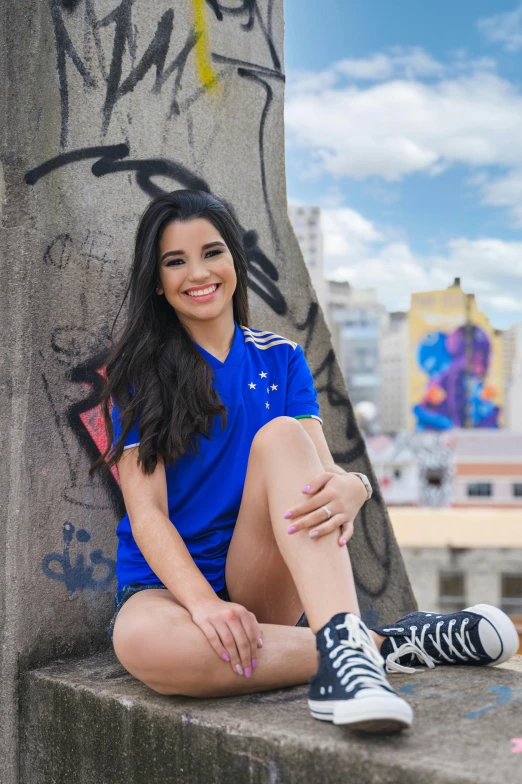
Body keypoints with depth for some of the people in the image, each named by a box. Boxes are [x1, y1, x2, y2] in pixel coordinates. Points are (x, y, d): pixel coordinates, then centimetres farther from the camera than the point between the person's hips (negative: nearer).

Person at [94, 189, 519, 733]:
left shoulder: (280, 360, 7)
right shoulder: (137, 373, -2)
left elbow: (322, 465, -5)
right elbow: (146, 510, -11)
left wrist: (349, 487, -31)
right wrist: (204, 603, -28)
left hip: (263, 583, 2)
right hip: (168, 582, -1)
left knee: (281, 433, -26)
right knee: (140, 642, -39)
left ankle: (342, 641, -44)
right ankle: (380, 645, -32)